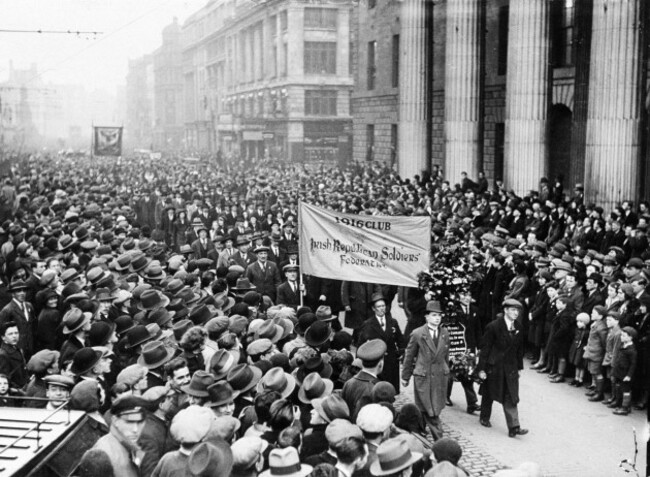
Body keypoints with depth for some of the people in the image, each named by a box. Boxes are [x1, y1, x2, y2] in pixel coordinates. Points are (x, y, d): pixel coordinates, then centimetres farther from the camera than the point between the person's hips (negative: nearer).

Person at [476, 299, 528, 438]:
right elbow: (485, 348, -12)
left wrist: (519, 366, 11)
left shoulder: (518, 327, 1)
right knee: (489, 394, 14)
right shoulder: (493, 327, -14)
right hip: (493, 366, -3)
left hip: (510, 367, 4)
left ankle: (513, 427, -5)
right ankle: (484, 418, 36)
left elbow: (519, 348, 10)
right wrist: (481, 368, -12)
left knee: (511, 398, -3)